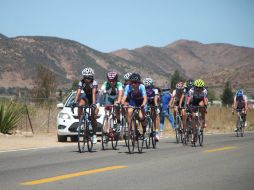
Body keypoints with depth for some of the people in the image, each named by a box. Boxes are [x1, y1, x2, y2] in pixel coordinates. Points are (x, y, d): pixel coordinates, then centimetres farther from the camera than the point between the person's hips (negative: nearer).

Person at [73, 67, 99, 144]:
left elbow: (93, 93, -41)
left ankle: (94, 135, 4)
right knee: (80, 105, -32)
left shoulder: (94, 82, -31)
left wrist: (93, 104, -54)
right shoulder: (81, 82, -24)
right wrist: (75, 102, -45)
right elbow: (78, 93, -32)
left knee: (93, 117, -8)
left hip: (93, 97, -2)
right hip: (85, 95, 2)